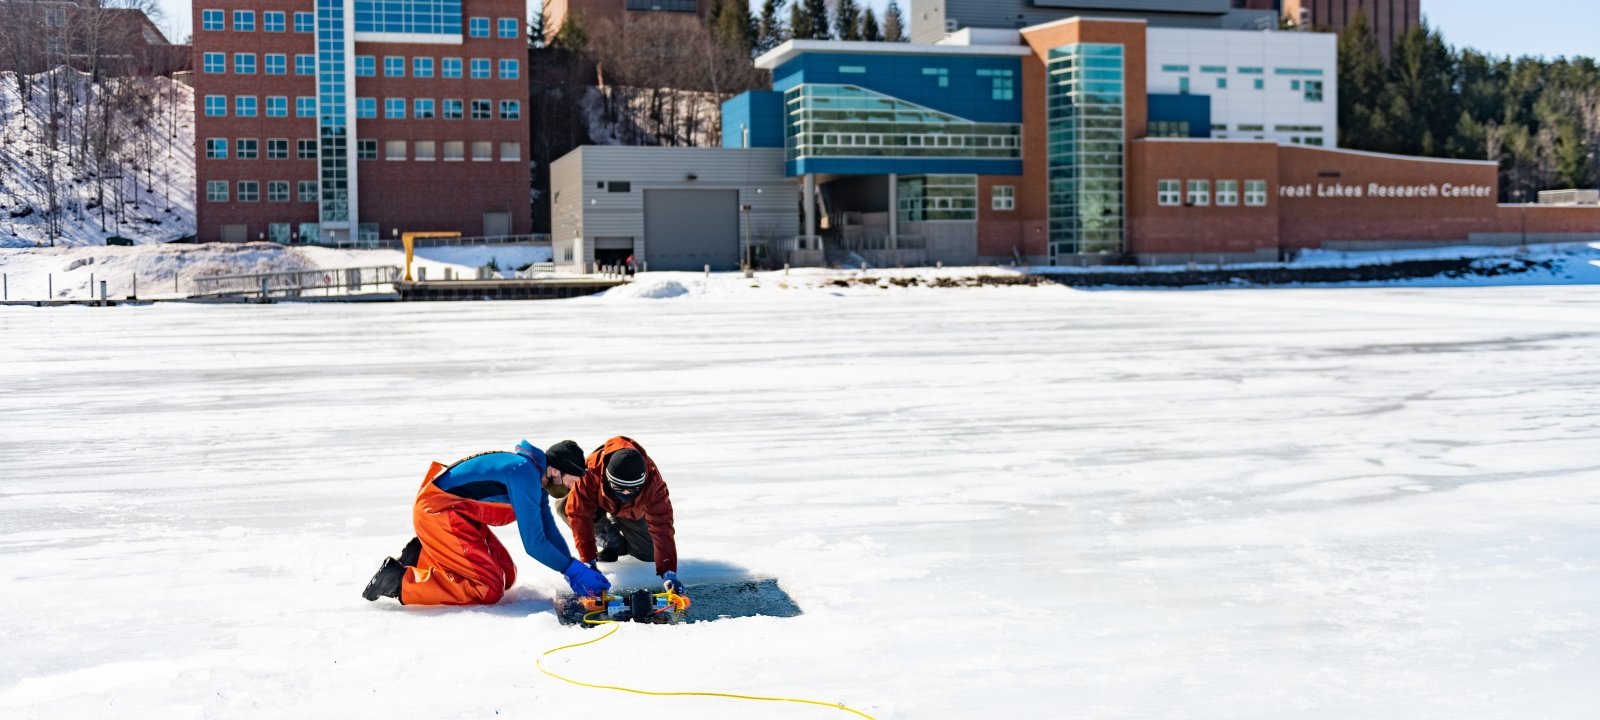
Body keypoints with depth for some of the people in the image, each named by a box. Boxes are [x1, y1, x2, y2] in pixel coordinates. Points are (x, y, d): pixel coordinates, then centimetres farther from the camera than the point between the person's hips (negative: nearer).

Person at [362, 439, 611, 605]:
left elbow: (551, 535, 12)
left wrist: (575, 572, 2)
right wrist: (574, 570, -13)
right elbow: (534, 543, -22)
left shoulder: (535, 478, 8)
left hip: (459, 513, 10)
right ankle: (401, 581, -13)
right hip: (437, 512, -10)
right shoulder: (525, 474, -22)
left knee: (506, 576, 9)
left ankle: (423, 556, 13)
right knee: (490, 589, -15)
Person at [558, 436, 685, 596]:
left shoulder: (653, 481, -40)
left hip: (631, 512, 1)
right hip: (598, 503, -1)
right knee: (565, 505, -32)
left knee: (650, 553, -12)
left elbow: (661, 526, -41)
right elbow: (579, 515, -41)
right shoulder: (591, 470, -44)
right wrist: (588, 562, -43)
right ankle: (610, 540, -6)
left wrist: (668, 571, -49)